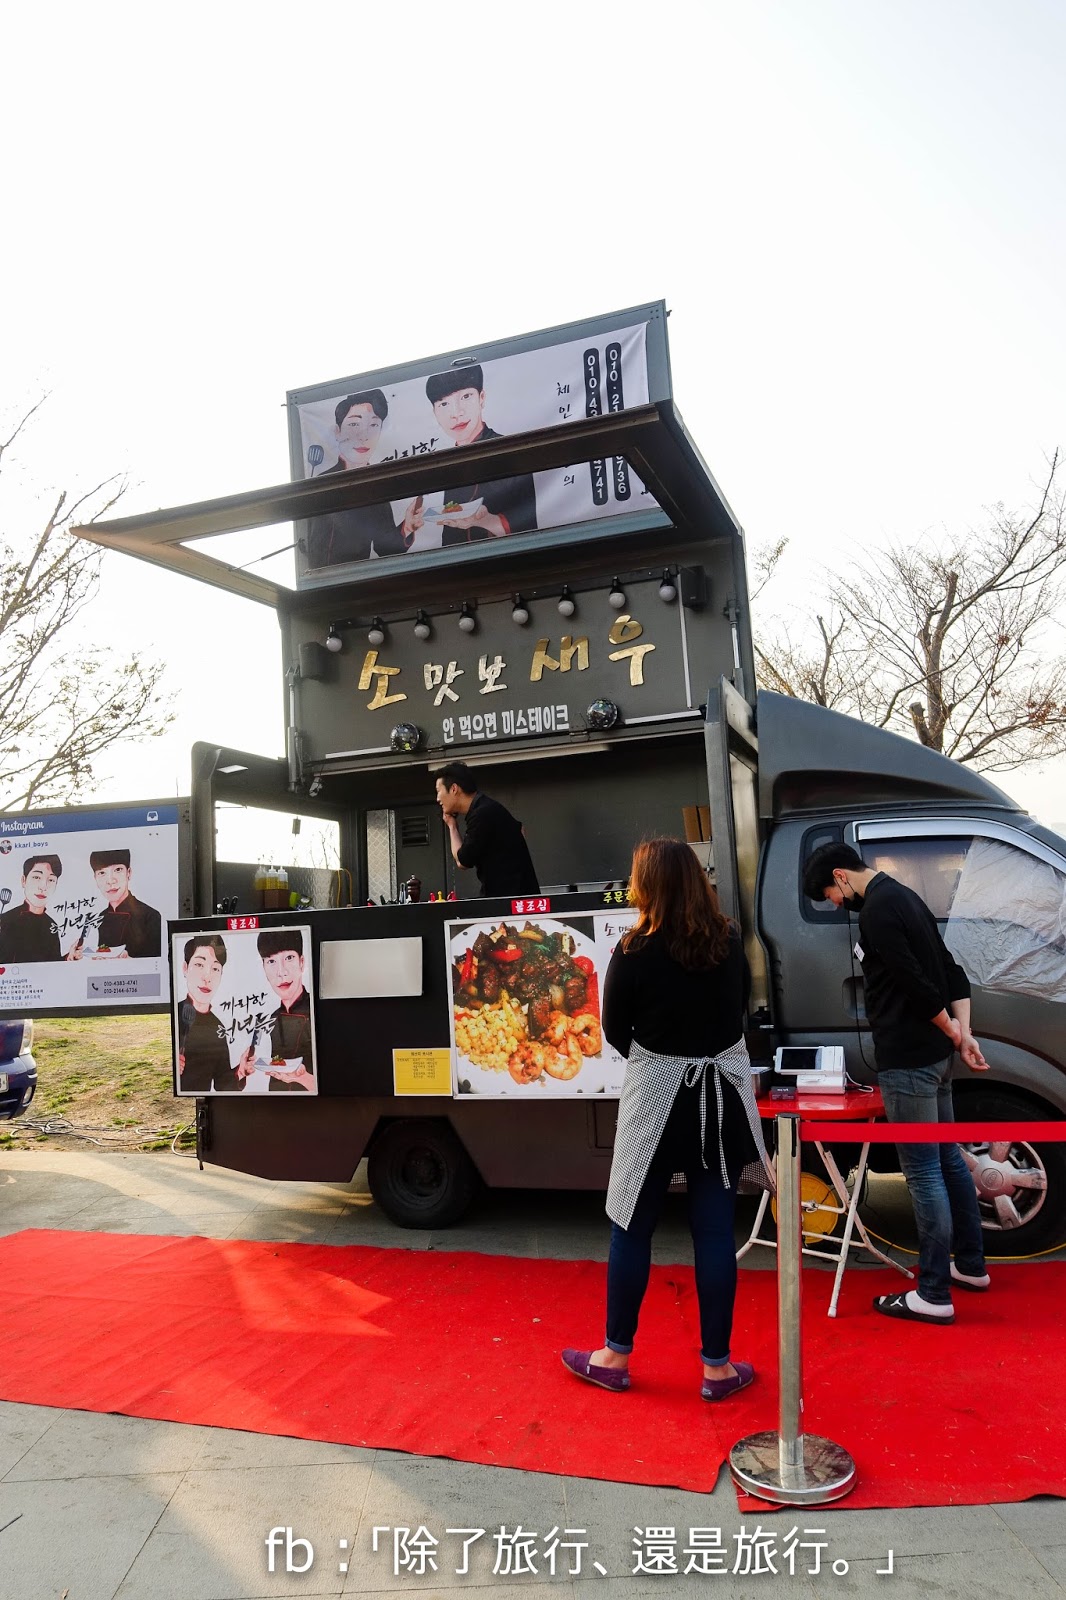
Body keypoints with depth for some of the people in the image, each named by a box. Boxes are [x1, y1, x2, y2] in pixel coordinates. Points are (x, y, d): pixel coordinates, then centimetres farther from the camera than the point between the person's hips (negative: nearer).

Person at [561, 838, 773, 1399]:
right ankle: (717, 1367, 21)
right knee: (714, 1231, 10)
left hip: (656, 1100, -3)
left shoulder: (635, 953, -16)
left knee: (632, 1228, 12)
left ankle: (615, 1357, 25)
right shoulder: (730, 943, -4)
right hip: (721, 1096, 4)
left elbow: (614, 1030, -4)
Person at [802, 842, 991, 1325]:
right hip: (935, 1055, 10)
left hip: (908, 1062, -10)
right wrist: (962, 1032, 5)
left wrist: (949, 1029, -6)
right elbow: (951, 970, 13)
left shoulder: (877, 909, -17)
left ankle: (934, 1295, 7)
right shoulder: (902, 896, 13)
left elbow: (915, 983, -22)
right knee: (949, 1159, 19)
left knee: (924, 1172, -2)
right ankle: (971, 1265, 33)